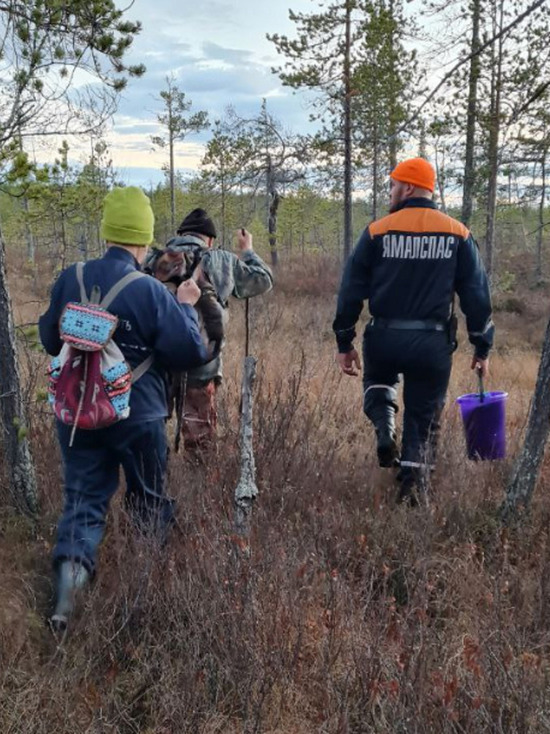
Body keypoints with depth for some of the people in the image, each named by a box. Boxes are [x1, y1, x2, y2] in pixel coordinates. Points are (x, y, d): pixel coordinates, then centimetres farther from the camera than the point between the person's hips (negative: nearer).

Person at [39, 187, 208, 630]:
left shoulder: (70, 280, -4)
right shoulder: (150, 292, -18)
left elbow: (50, 341, 10)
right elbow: (193, 353, -13)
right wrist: (186, 307, 0)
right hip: (138, 417, -3)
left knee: (83, 500, 10)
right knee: (150, 501, 17)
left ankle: (69, 580, -9)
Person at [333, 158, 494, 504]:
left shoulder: (377, 231, -2)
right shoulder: (458, 234, 2)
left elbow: (351, 291, -1)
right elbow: (477, 294, 1)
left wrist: (345, 342, 8)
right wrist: (483, 347, 9)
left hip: (384, 338, 0)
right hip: (433, 343, 0)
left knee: (378, 381, 31)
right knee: (423, 419, 15)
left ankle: (385, 432, 4)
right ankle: (413, 489, 14)